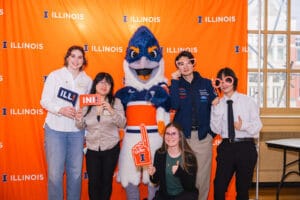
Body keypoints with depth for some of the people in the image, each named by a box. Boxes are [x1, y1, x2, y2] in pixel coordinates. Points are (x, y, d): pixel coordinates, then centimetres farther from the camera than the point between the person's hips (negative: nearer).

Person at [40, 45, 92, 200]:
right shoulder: (55, 75, 1)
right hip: (55, 129, -2)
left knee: (76, 172, 7)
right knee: (55, 172, 0)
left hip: (77, 131, 2)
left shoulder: (87, 80, 8)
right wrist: (60, 110, -20)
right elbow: (45, 101, -4)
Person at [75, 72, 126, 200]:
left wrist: (111, 110, -24)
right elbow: (82, 126, 6)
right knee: (93, 181, 3)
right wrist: (79, 120, -17)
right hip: (92, 149, 1)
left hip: (111, 148, -1)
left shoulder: (116, 102, -4)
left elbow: (122, 124, -10)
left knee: (107, 181, 9)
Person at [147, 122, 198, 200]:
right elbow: (156, 181, 4)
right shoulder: (159, 154, -6)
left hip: (185, 194, -2)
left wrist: (180, 172, -33)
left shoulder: (189, 156, -14)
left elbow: (191, 185, -16)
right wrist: (153, 174, -19)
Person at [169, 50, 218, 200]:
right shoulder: (176, 84, 4)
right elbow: (174, 105, -13)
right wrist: (175, 82, -13)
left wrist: (212, 131, 1)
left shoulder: (206, 83, 5)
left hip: (203, 136, 1)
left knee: (202, 173, 5)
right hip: (182, 135, 0)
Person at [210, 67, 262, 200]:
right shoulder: (218, 104, 6)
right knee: (219, 187, -4)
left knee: (243, 188, 10)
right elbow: (216, 129, -1)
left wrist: (243, 126, -20)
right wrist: (216, 109, -10)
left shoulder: (248, 101, 1)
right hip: (226, 147, 1)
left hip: (246, 147, -1)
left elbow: (257, 126, -1)